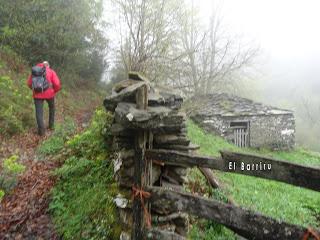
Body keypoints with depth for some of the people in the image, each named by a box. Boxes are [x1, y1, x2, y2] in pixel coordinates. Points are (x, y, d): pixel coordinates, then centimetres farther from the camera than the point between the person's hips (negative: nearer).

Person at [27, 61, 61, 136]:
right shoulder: (51, 71, 4)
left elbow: (29, 83, 10)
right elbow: (57, 84, -7)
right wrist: (55, 91, 11)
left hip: (38, 94, 1)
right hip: (49, 93, 0)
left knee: (39, 112, 5)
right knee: (51, 108, 24)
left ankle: (41, 130, -1)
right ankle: (51, 125, 29)